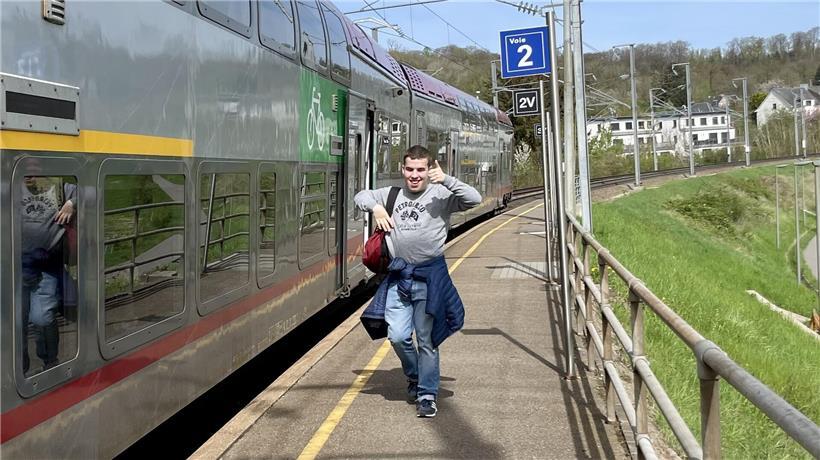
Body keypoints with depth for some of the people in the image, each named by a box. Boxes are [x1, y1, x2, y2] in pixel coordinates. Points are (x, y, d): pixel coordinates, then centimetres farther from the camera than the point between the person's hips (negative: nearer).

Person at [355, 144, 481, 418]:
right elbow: (361, 196, 22)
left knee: (426, 339, 3)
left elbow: (474, 200, -16)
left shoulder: (441, 195, -3)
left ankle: (427, 395, 16)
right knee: (397, 336, 1)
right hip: (398, 275, 3)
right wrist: (376, 208, 1)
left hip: (429, 275, -3)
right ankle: (414, 378, 30)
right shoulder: (393, 194, 10)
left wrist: (446, 180, -25)